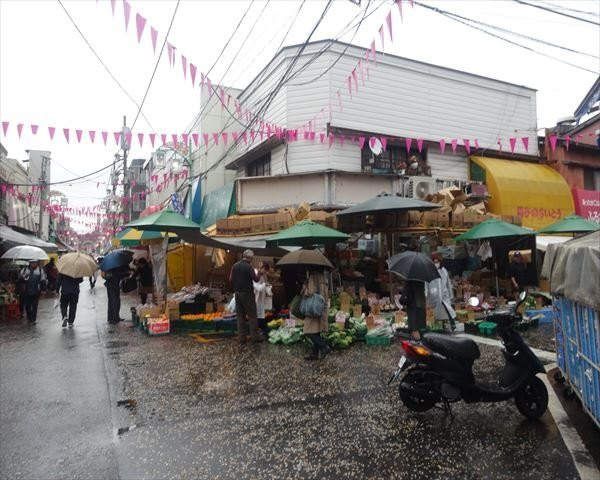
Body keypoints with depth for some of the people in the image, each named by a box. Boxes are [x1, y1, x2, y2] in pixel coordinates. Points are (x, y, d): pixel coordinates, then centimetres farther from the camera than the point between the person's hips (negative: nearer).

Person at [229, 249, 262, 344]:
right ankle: (254, 336, 6)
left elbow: (230, 279, 3)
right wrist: (259, 273, 10)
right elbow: (256, 279, -9)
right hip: (247, 293, -5)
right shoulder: (249, 267, -15)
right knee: (252, 315, 4)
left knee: (240, 316, 11)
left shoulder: (235, 266, 1)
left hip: (237, 293, 6)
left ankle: (242, 337, 13)